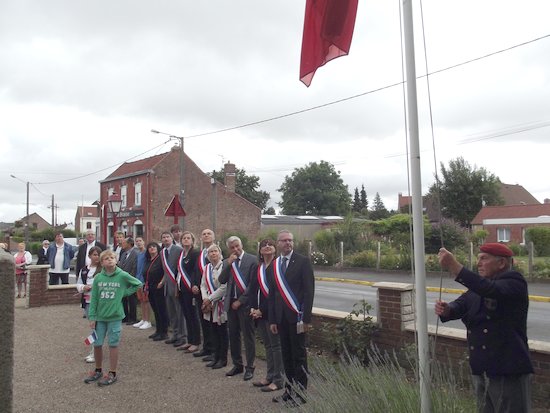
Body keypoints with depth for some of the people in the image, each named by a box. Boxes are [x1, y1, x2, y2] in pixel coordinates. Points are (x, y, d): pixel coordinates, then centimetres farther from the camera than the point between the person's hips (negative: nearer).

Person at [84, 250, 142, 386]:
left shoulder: (122, 276, -8)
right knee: (97, 344, 10)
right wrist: (92, 317, 0)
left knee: (113, 345, 5)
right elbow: (94, 299, 2)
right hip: (100, 317, 3)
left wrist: (125, 292, -4)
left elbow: (138, 284, 4)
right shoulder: (98, 278, -1)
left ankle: (112, 374, 17)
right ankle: (98, 370, 30)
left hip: (115, 316, -3)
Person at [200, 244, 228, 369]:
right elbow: (203, 285, 8)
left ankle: (223, 359, 14)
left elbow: (224, 287, -17)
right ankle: (215, 357, 23)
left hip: (221, 304, -6)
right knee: (213, 331, 12)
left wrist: (210, 299, -14)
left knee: (222, 332, 3)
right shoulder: (207, 268, 10)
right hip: (209, 305, 6)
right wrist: (205, 299, -8)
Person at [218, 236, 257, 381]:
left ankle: (249, 367, 11)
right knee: (233, 336, 13)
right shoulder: (227, 262, 10)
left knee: (248, 336, 1)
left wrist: (240, 301, -10)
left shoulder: (252, 260, -7)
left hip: (245, 303, -5)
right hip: (231, 303, 5)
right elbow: (222, 280, -1)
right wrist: (229, 264, -12)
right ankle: (237, 365, 26)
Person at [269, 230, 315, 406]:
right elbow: (272, 294, 12)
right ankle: (289, 389, 22)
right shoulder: (273, 266, 10)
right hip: (281, 316, 5)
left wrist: (306, 317, -14)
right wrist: (272, 319, 8)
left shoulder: (303, 261, -6)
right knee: (286, 354, 12)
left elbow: (309, 290, -9)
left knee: (299, 354, 2)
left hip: (297, 315, -5)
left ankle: (300, 391, 11)